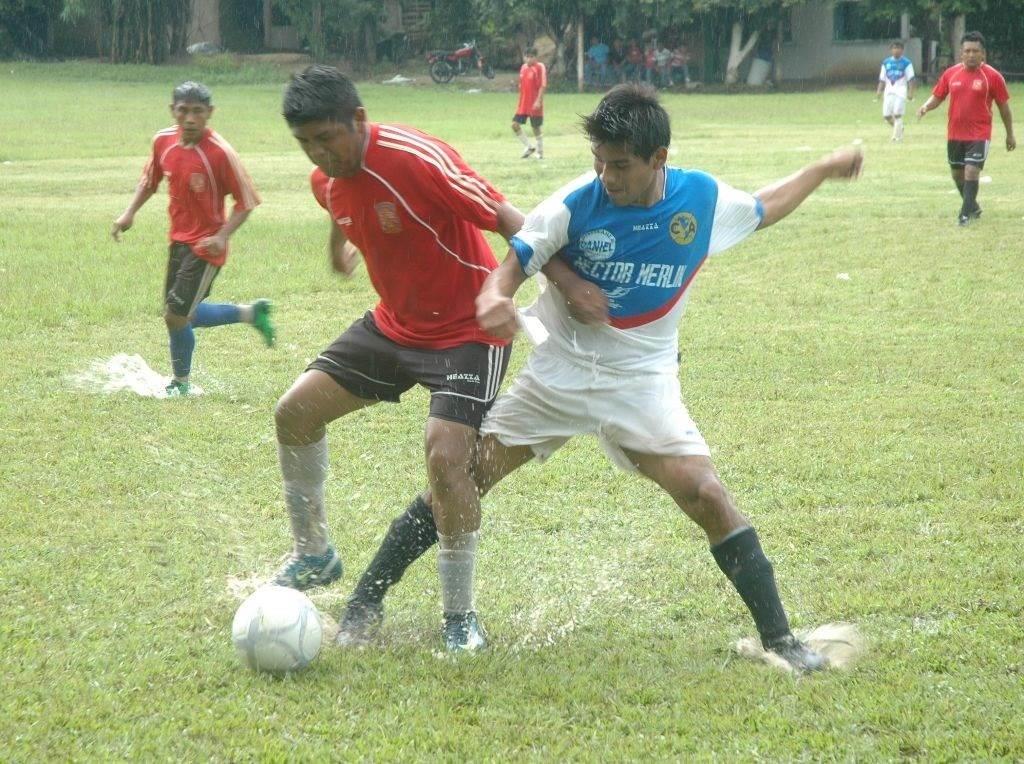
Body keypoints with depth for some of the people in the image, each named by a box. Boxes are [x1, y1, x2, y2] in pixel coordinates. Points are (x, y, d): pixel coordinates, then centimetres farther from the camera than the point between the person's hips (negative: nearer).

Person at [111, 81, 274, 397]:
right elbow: (150, 180, 16)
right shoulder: (163, 141, -3)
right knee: (183, 316, 15)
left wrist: (222, 236, -25)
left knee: (176, 316, -8)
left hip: (206, 246, -7)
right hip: (178, 241, 7)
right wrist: (130, 212, 3)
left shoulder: (220, 152, -21)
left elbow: (246, 201, -14)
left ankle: (181, 383, 15)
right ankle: (251, 313, 33)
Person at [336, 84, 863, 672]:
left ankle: (779, 638, -3)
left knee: (707, 496, -15)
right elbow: (513, 266, -12)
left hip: (643, 381, 1)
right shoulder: (576, 205, -15)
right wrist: (495, 298, -34)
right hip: (558, 373, -1)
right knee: (463, 479, -4)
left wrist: (823, 170, 18)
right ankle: (366, 606, 8)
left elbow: (761, 210, 15)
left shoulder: (703, 199, -8)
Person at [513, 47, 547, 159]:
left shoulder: (540, 67, -10)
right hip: (523, 104, 7)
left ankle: (540, 152, 13)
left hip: (534, 104, -7)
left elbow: (543, 85, -15)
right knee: (515, 124, 0)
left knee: (536, 127, 0)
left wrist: (538, 101, -22)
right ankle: (529, 147, 13)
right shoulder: (523, 67, 11)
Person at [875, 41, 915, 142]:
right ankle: (899, 128, 27)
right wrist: (879, 91, 3)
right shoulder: (886, 63, 12)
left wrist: (910, 92, -12)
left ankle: (897, 136, -7)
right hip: (889, 91, 4)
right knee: (886, 115, 1)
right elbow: (882, 79, 15)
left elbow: (910, 79, -3)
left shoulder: (906, 63, 0)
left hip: (901, 91, -4)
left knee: (897, 114, -12)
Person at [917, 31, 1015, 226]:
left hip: (979, 134, -4)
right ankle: (973, 207, 34)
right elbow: (937, 97, 10)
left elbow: (1004, 106, 0)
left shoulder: (992, 76, -8)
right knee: (957, 174, 14)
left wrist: (1010, 134, 5)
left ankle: (965, 214, -8)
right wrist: (926, 107, -13)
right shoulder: (951, 74, 1)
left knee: (971, 172, -15)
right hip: (954, 134, 4)